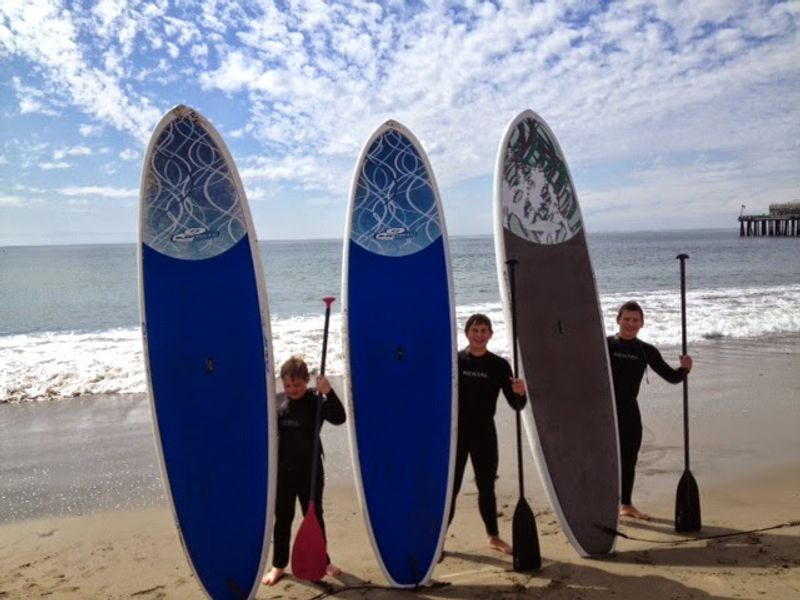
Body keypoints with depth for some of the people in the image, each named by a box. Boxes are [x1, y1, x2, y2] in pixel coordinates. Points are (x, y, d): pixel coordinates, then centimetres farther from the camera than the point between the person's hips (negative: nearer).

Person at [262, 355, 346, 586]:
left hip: (310, 470, -2)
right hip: (282, 471, 2)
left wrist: (328, 393, -37)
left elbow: (339, 418, -25)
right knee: (282, 519, 11)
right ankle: (278, 565, 25)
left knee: (314, 516, 12)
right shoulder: (276, 402, 0)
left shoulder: (316, 400, -10)